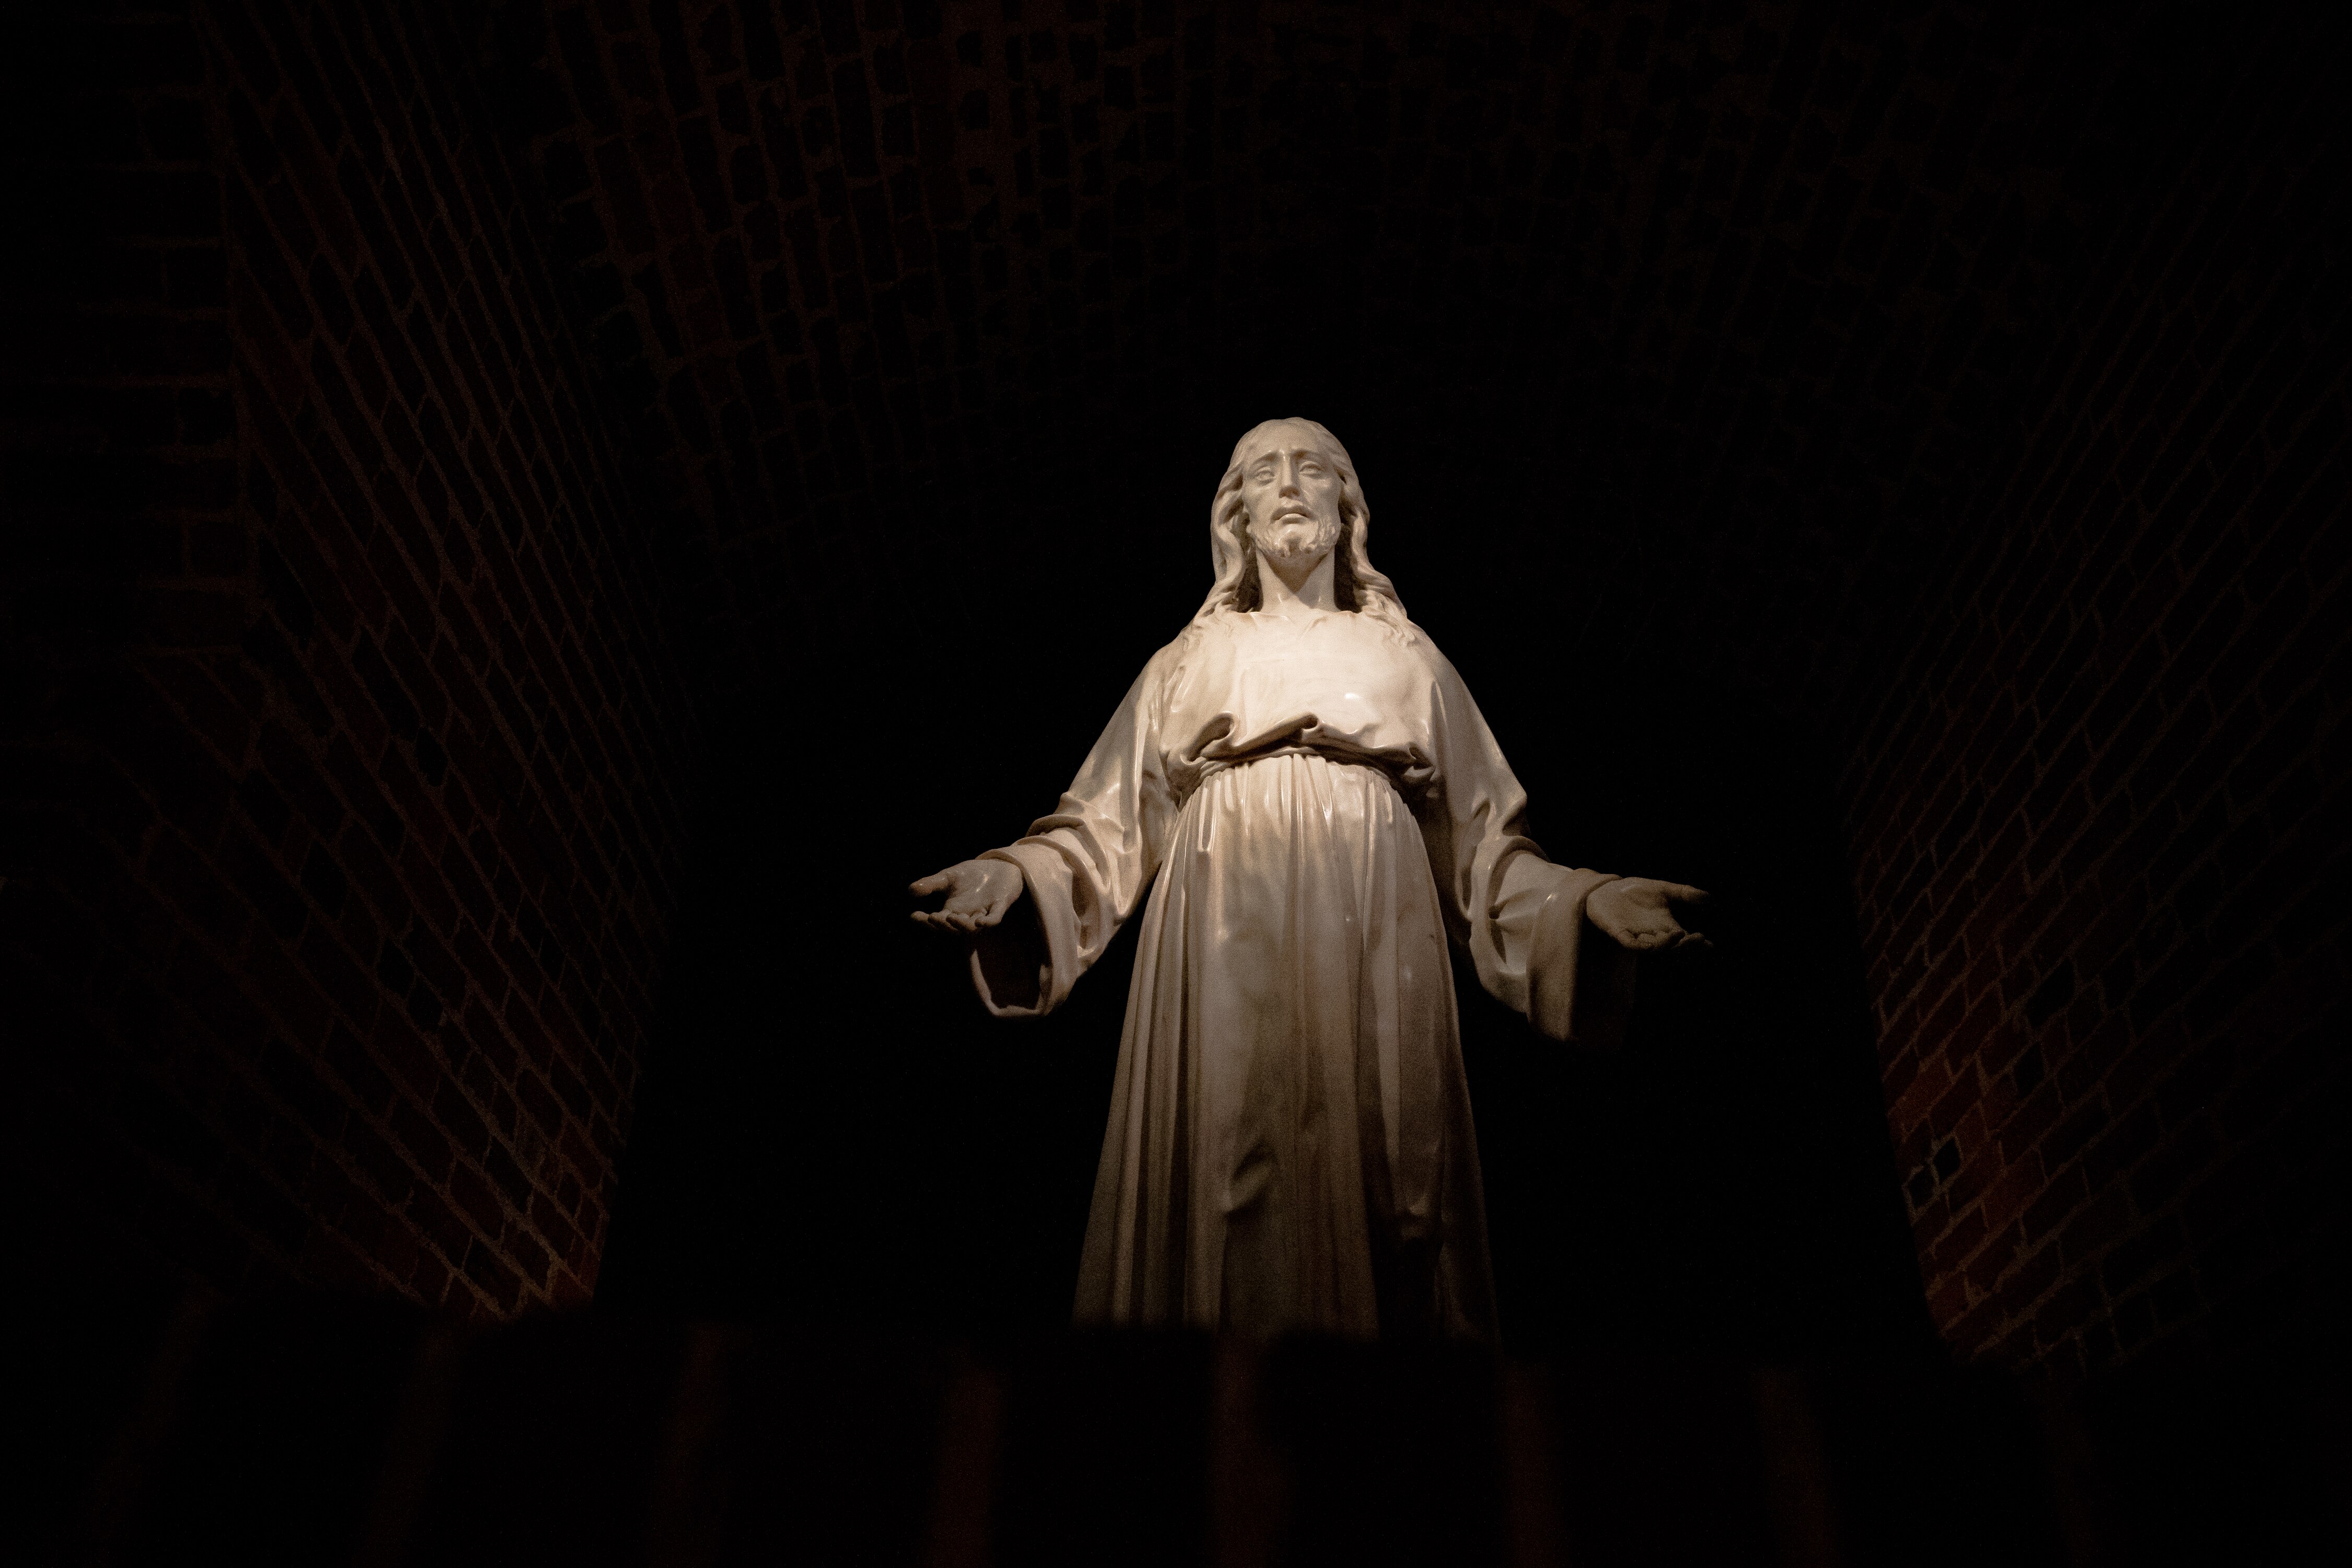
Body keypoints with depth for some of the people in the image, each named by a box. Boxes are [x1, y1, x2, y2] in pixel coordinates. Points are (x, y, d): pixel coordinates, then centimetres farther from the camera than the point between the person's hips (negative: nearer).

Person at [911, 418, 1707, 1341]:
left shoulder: (1408, 659, 21)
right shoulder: (1191, 662, 21)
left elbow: (1479, 843, 13)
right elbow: (1115, 827, 10)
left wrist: (1585, 901, -4)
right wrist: (1018, 878, -9)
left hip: (1371, 961, 0)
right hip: (1225, 956, 0)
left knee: (1373, 1201, -6)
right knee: (1226, 1229, -7)